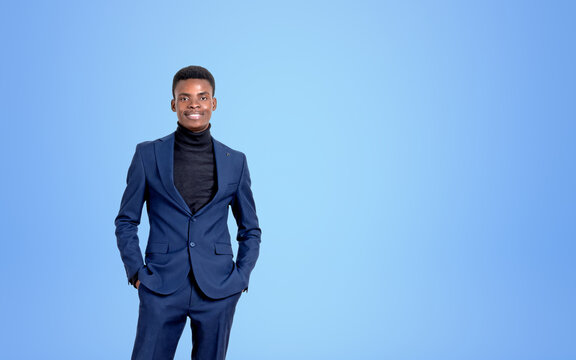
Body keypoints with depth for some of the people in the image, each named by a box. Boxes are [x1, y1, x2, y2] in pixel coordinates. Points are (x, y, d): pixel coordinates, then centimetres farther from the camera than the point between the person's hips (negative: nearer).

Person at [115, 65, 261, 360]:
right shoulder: (148, 155, 3)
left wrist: (241, 277, 3)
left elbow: (250, 230, 14)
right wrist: (136, 272, -1)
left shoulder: (235, 161, 6)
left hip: (218, 291, 1)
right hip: (162, 290, -1)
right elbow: (126, 221, 9)